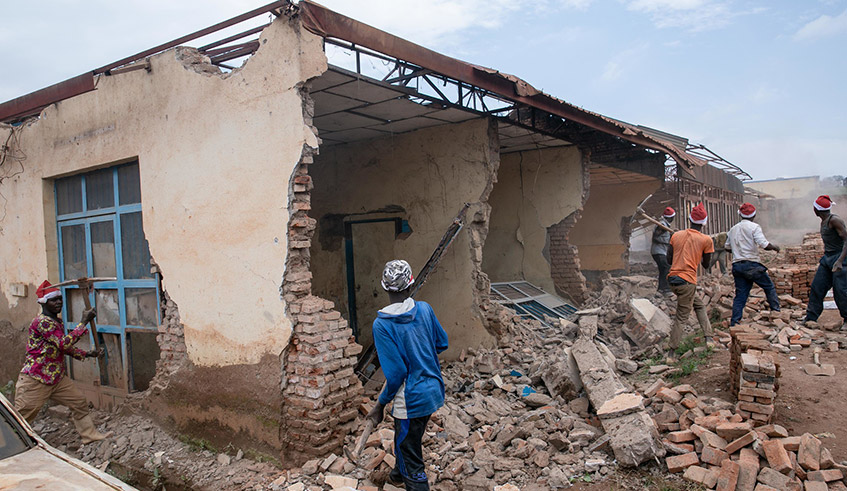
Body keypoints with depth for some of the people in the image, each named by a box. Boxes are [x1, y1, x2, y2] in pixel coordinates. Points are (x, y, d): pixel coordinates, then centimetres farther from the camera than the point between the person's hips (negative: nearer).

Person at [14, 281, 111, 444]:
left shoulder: (58, 322, 11)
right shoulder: (42, 322, -20)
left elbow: (65, 348, 20)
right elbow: (64, 343, -28)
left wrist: (88, 354, 9)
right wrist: (84, 322, -26)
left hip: (58, 377, 9)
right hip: (35, 379, -9)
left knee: (79, 402, 10)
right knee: (21, 418, 1)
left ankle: (90, 434, 20)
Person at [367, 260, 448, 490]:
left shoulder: (382, 325, -22)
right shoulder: (425, 309, -5)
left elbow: (396, 372, -21)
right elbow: (442, 344, 7)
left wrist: (380, 405, -8)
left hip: (411, 400, -7)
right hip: (434, 391, 8)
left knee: (412, 464, 8)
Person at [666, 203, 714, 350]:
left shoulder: (676, 235, 7)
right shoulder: (706, 240, -3)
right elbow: (706, 265, 6)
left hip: (672, 279, 5)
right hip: (687, 281, -5)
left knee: (699, 305, 24)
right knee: (681, 317, 3)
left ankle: (708, 335, 27)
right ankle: (672, 349, 5)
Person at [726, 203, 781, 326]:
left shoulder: (733, 229, 14)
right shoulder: (754, 227, -4)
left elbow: (728, 248, 20)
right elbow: (764, 244, -15)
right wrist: (775, 247, 3)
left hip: (737, 265, 5)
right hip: (752, 265, -5)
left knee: (740, 295, 6)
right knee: (769, 287, 14)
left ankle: (734, 322, 1)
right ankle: (776, 311, 17)